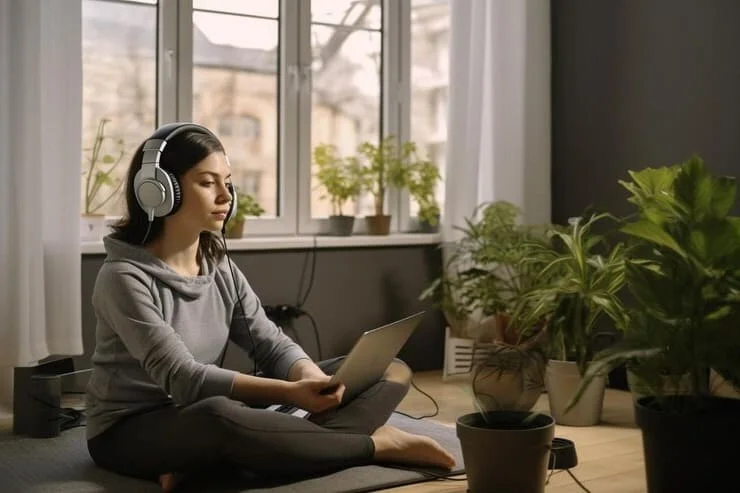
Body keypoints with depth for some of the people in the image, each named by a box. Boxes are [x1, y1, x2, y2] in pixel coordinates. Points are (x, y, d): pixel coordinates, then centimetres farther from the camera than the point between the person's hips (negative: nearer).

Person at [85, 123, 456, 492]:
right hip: (131, 432, -6)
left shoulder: (222, 269, 4)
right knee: (217, 415, -44)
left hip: (211, 418, 7)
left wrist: (309, 375, -24)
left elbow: (272, 345, -1)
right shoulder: (124, 277, -17)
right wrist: (291, 392, -34)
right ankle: (378, 444, -21)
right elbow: (182, 378, -26)